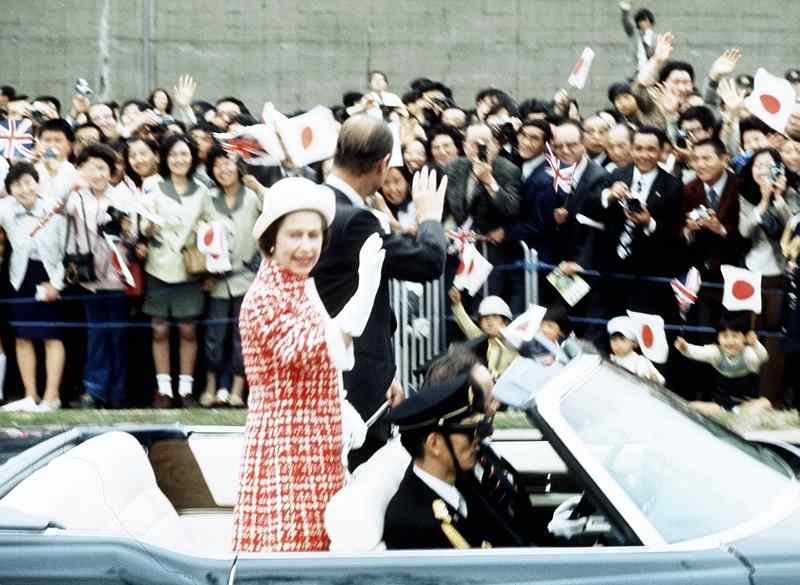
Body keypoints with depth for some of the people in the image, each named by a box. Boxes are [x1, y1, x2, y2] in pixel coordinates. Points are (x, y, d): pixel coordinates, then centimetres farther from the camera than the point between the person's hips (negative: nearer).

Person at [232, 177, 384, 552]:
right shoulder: (263, 298, -15)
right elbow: (314, 354, -29)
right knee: (282, 546, -9)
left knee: (314, 544, 9)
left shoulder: (304, 290, 14)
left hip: (317, 450, 9)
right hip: (284, 448, -9)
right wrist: (366, 287, -32)